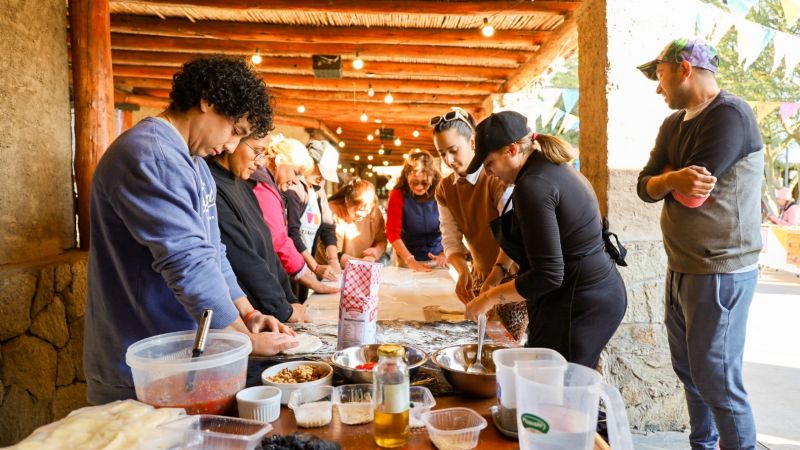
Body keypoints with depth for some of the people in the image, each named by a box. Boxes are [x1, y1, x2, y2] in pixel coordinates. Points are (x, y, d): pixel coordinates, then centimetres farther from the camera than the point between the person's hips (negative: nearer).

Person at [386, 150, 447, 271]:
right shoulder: (398, 195, -11)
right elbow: (392, 232, -15)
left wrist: (445, 254, -18)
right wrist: (410, 260, -23)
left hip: (437, 258, 1)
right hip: (408, 257, -1)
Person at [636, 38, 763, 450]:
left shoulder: (730, 115, -16)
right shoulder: (674, 124, 11)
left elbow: (692, 193, -23)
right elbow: (645, 188, 3)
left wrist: (667, 179, -2)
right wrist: (672, 179, -18)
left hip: (719, 272, -9)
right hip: (681, 268, 9)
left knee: (717, 379, 0)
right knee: (688, 369, 18)